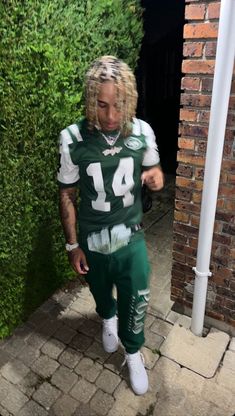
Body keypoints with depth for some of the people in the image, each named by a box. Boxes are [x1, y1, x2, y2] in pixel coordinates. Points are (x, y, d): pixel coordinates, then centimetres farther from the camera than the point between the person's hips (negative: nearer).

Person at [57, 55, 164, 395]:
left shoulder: (143, 132, -12)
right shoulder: (72, 139, -18)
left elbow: (153, 169, 8)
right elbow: (67, 196, -8)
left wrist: (155, 176, -17)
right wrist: (73, 245, -4)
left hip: (132, 236, 1)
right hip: (92, 240, 0)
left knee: (136, 300, 13)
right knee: (101, 292, 26)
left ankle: (133, 352, 44)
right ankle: (108, 318, 62)